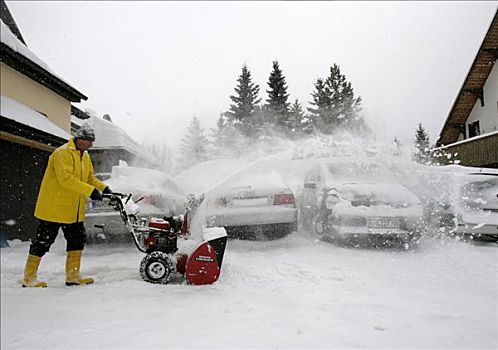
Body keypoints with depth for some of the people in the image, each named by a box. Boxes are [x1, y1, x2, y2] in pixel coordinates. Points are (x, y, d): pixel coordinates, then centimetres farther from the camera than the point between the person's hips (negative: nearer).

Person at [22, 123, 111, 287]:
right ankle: (29, 277, 15)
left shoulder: (85, 156, 13)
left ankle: (73, 276, 18)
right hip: (54, 208, -9)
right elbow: (66, 179, -29)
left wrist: (104, 188, 0)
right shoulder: (63, 153, -18)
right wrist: (90, 191, -32)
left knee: (77, 240, 9)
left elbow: (90, 178, 17)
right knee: (42, 242, 2)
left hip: (74, 211, 9)